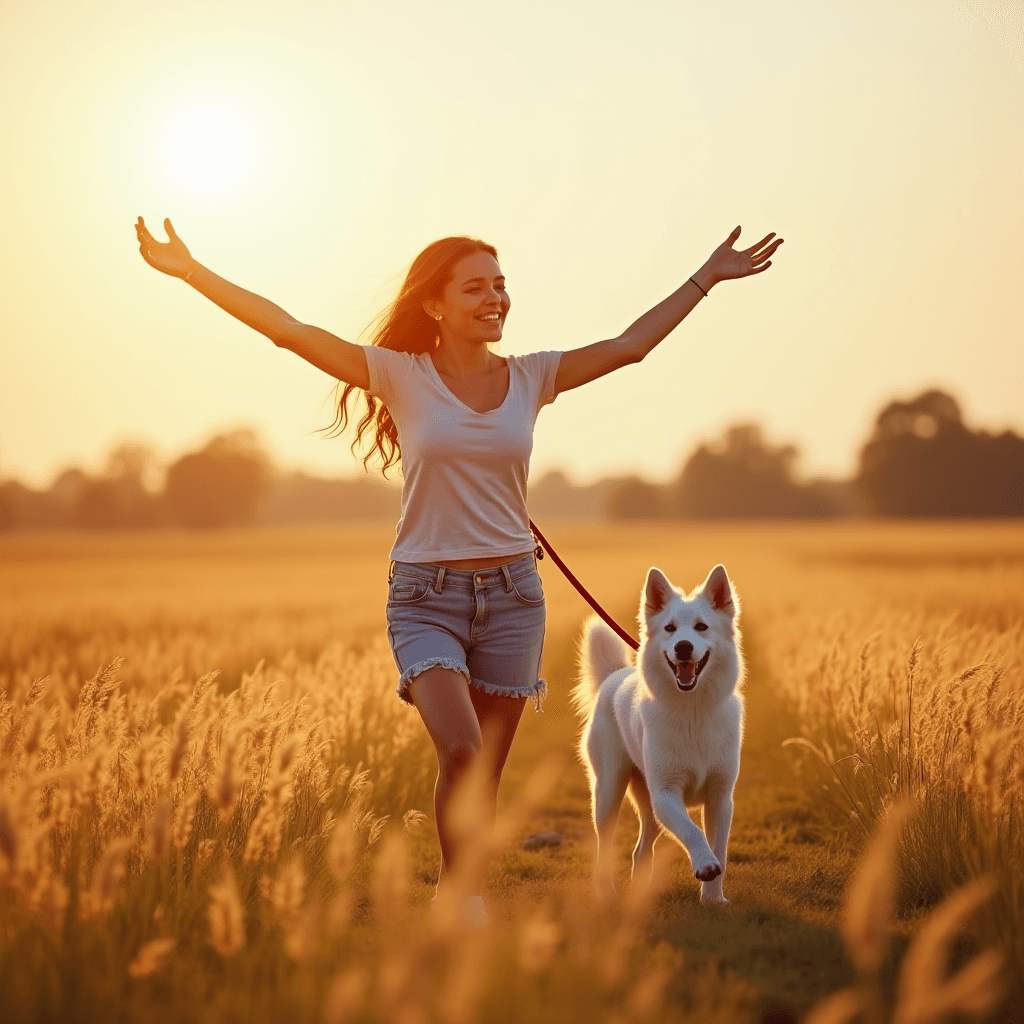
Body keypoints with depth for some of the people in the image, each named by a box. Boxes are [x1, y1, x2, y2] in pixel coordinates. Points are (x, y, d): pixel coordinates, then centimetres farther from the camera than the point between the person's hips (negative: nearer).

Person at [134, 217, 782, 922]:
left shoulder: (530, 378, 5)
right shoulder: (401, 376, -3)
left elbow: (630, 346, 10)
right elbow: (289, 330, -8)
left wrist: (708, 277, 12)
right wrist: (189, 270, -13)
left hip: (513, 593, 3)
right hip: (426, 597, -3)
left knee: (486, 771, 6)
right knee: (462, 751, -22)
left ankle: (457, 904, 22)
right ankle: (463, 893, -2)